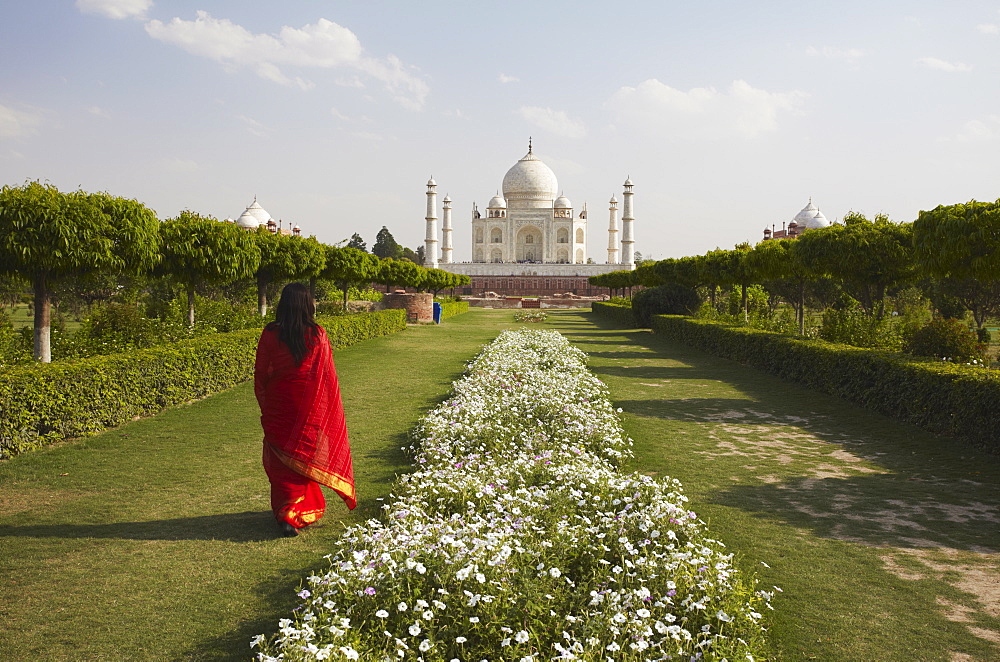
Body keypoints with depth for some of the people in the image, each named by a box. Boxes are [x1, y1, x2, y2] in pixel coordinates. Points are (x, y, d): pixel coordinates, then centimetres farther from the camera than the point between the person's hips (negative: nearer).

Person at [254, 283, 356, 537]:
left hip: (278, 406, 0)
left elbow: (261, 374, -3)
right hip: (309, 407, 0)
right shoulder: (317, 335, -9)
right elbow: (328, 375, -3)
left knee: (280, 457, 12)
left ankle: (283, 509, 19)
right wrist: (328, 407, 10)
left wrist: (265, 407, 10)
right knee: (303, 456, 11)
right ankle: (292, 513, 11)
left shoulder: (270, 335, -9)